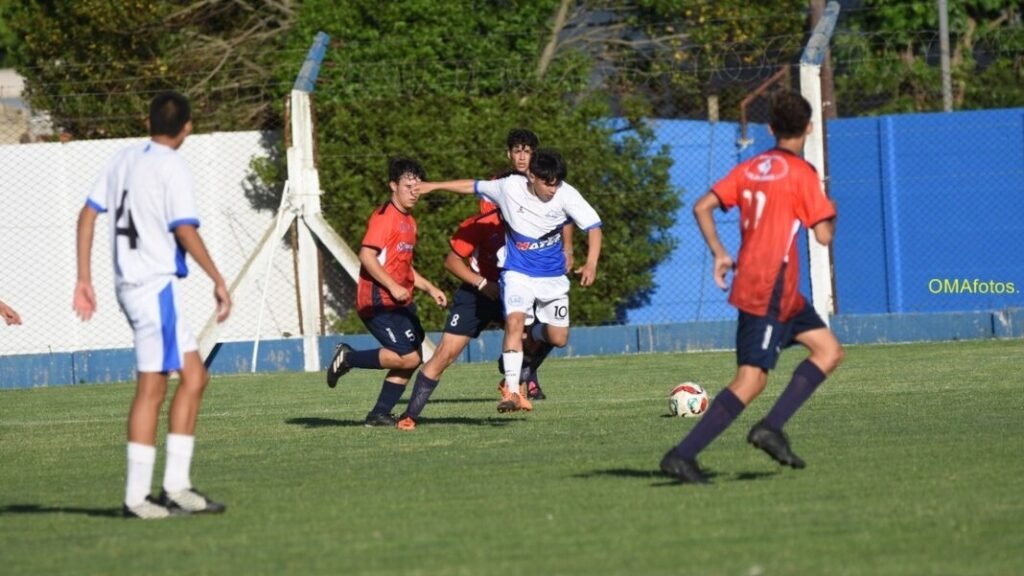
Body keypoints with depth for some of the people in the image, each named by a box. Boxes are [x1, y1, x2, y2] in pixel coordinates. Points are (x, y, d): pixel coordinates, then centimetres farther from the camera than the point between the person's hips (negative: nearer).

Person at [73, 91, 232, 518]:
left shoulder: (124, 159, 13)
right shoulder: (172, 168, -9)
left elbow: (88, 214, 12)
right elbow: (185, 231, -17)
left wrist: (84, 279, 14)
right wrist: (218, 281, -11)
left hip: (130, 285, 8)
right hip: (155, 285, -8)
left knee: (194, 376, 11)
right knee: (152, 387, -6)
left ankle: (176, 486, 8)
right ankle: (137, 497, -7)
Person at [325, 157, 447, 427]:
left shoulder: (408, 221, 20)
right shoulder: (384, 217, -10)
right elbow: (366, 255, -20)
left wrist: (430, 288, 20)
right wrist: (393, 287, -22)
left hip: (400, 303, 10)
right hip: (378, 301, -10)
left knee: (412, 359, 5)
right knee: (408, 358, -17)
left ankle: (380, 414, 10)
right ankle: (348, 358, -3)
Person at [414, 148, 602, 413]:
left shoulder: (566, 195, -17)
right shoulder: (509, 187, -15)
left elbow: (593, 226, -14)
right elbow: (473, 186, 3)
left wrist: (591, 264, -28)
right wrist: (433, 186, 9)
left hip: (553, 276, 2)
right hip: (518, 273, -2)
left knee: (559, 339, 2)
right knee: (515, 321, -25)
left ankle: (532, 334, 39)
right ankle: (513, 392, -26)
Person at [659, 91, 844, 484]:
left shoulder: (750, 169, 12)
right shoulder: (801, 173, -9)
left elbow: (702, 208, 7)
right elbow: (824, 235, -11)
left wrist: (719, 253, 11)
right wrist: (830, 213, 9)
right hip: (770, 291, -8)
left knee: (829, 352, 13)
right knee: (750, 381, -11)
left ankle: (771, 428, 2)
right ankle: (683, 455, -17)